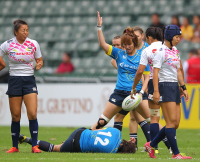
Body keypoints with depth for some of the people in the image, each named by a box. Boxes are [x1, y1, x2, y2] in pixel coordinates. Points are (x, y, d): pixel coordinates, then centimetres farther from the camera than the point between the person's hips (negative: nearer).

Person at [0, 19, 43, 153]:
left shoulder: (33, 44, -2)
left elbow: (39, 60, 7)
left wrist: (39, 65, -11)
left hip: (29, 80, 0)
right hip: (14, 80, 0)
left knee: (32, 114, -11)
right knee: (15, 116, 2)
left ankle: (35, 145, -6)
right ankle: (15, 146, 13)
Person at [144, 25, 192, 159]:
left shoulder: (176, 51, 16)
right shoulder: (161, 51, -9)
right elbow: (155, 72, -13)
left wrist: (183, 88, 16)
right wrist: (156, 91, -19)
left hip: (175, 87, 9)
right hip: (165, 87, -9)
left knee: (175, 123, 4)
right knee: (171, 122, -10)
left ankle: (151, 145, 17)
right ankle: (176, 154, -8)